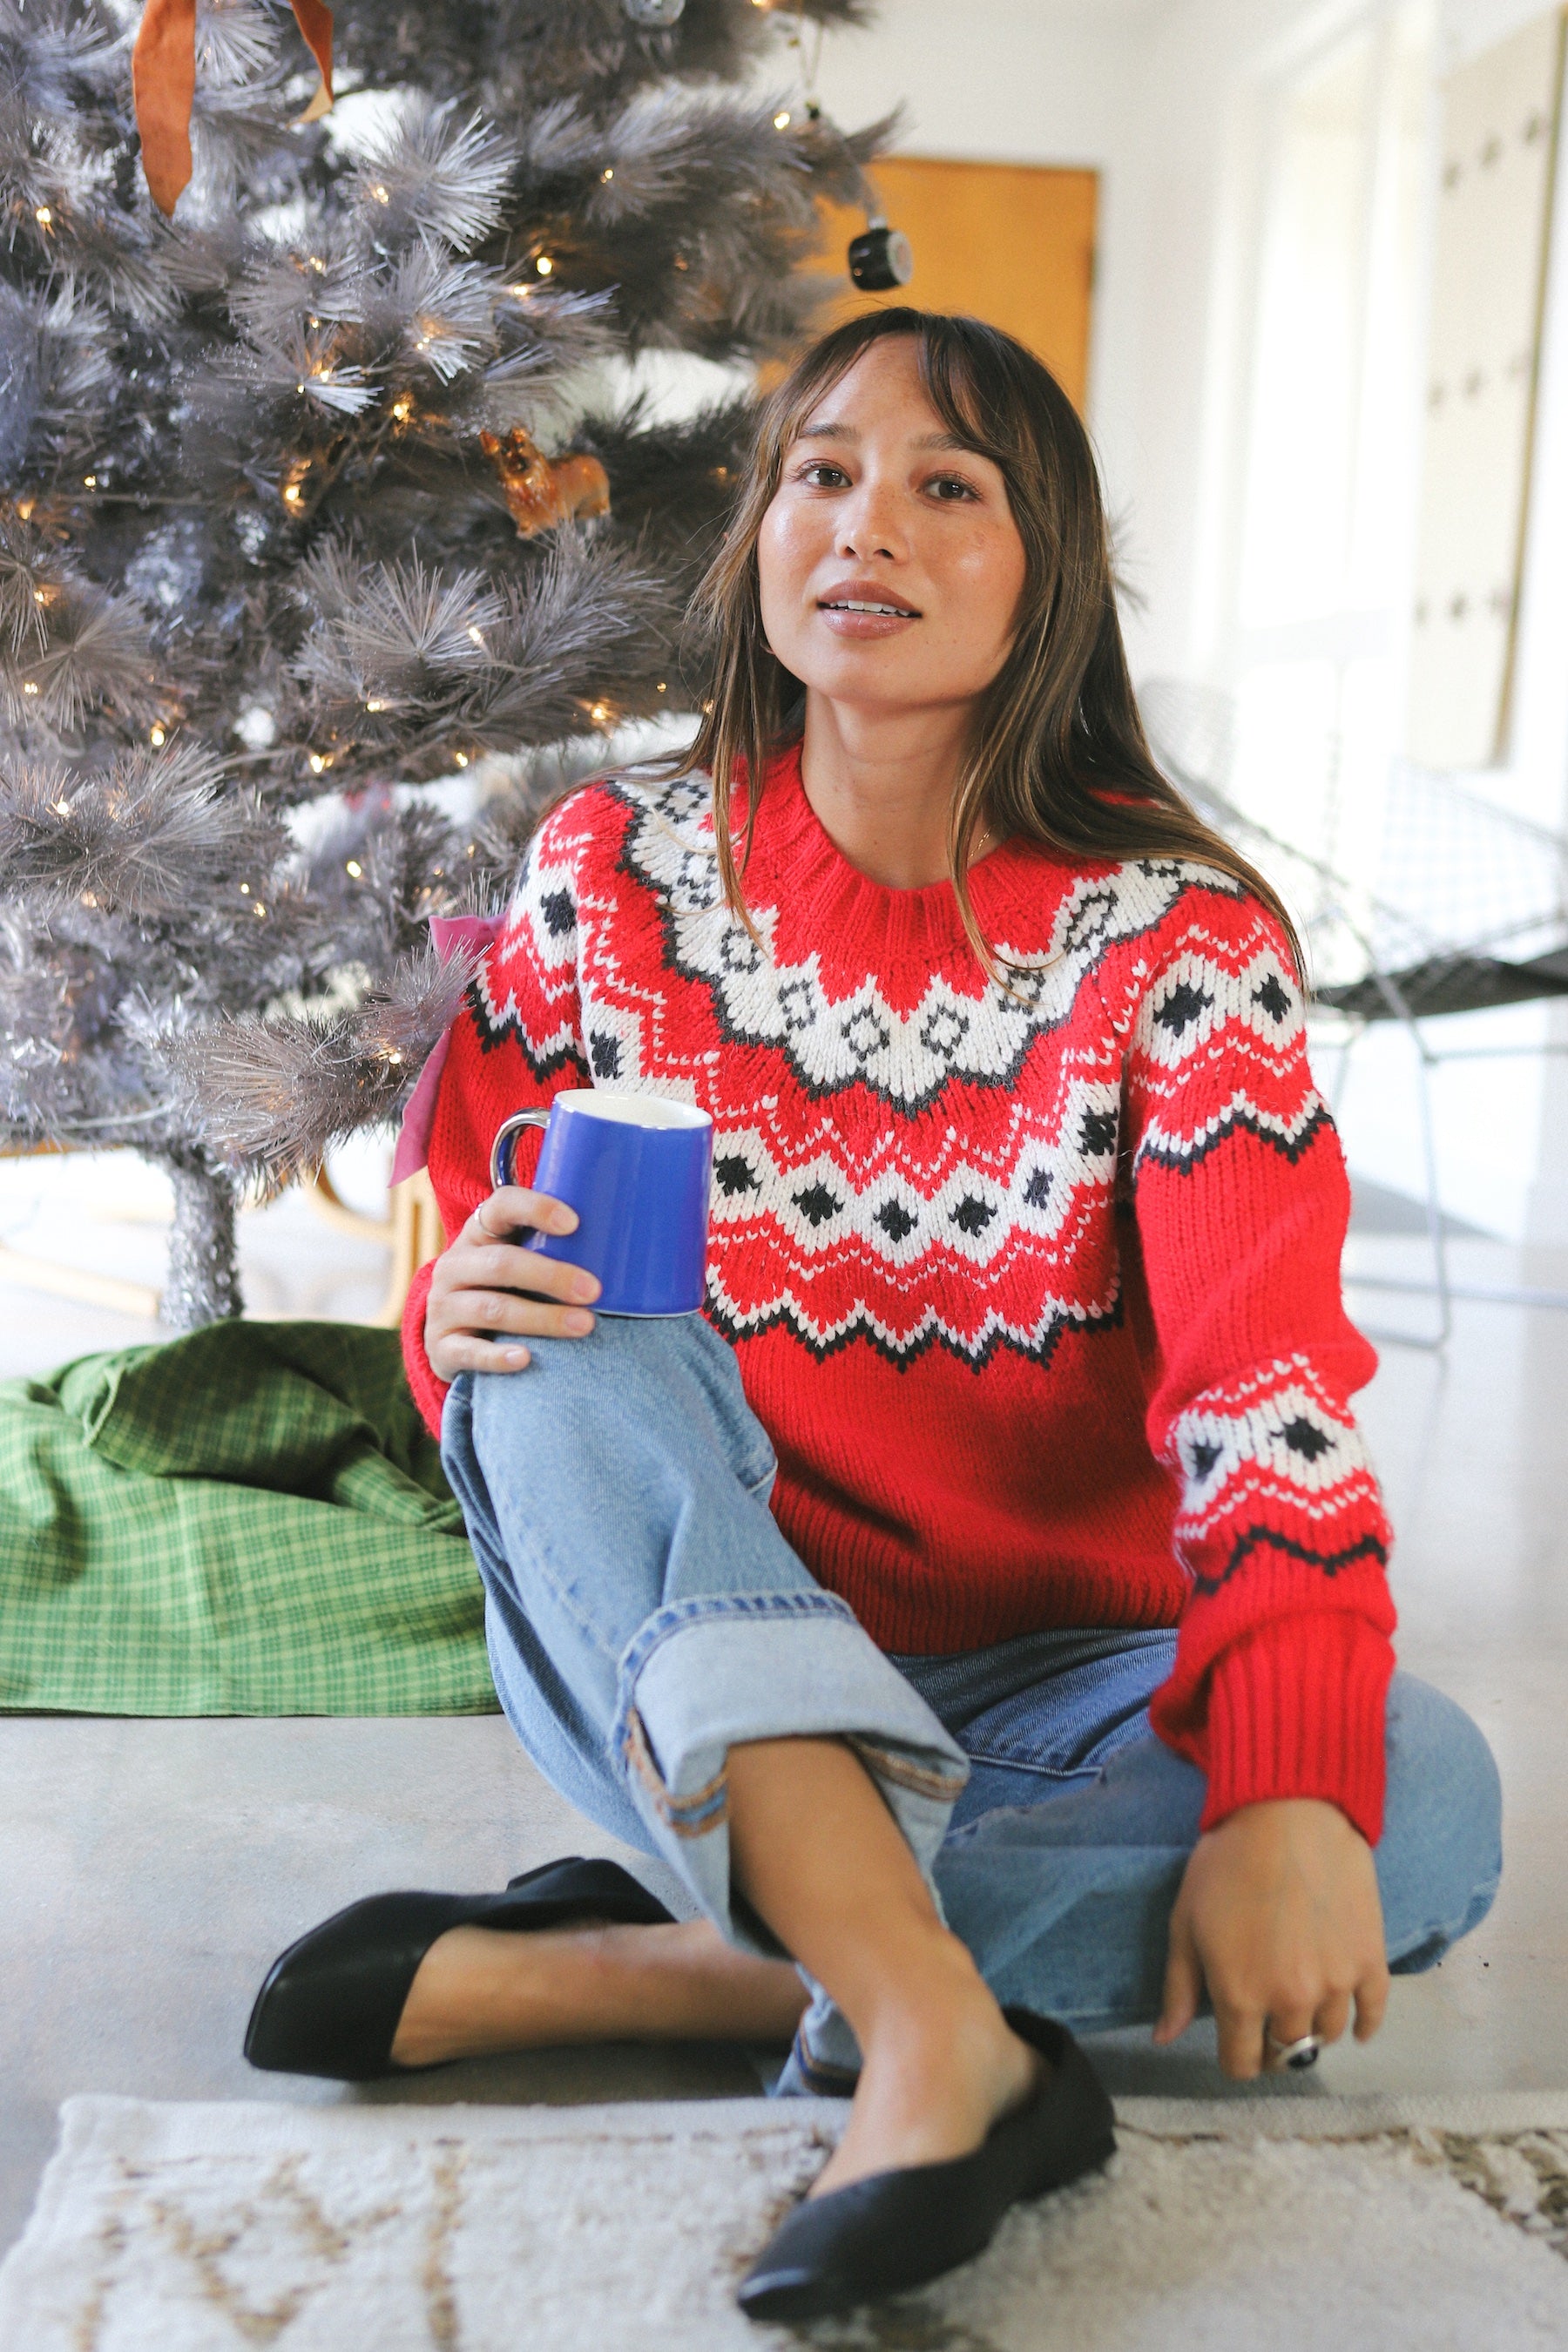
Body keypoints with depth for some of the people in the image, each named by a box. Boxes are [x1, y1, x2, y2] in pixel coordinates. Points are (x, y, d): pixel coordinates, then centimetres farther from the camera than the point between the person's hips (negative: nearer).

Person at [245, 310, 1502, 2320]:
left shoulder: (1173, 935, -9)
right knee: (576, 1351, -27)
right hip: (678, 1658, 1)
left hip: (1033, 1681, 0)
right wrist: (466, 1313, -22)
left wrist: (1290, 1795, -33)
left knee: (1430, 1794, -26)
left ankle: (597, 1969, -28)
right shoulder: (608, 873, -3)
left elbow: (1266, 1378, -19)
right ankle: (936, 2030, -40)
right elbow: (493, 1268, 4)